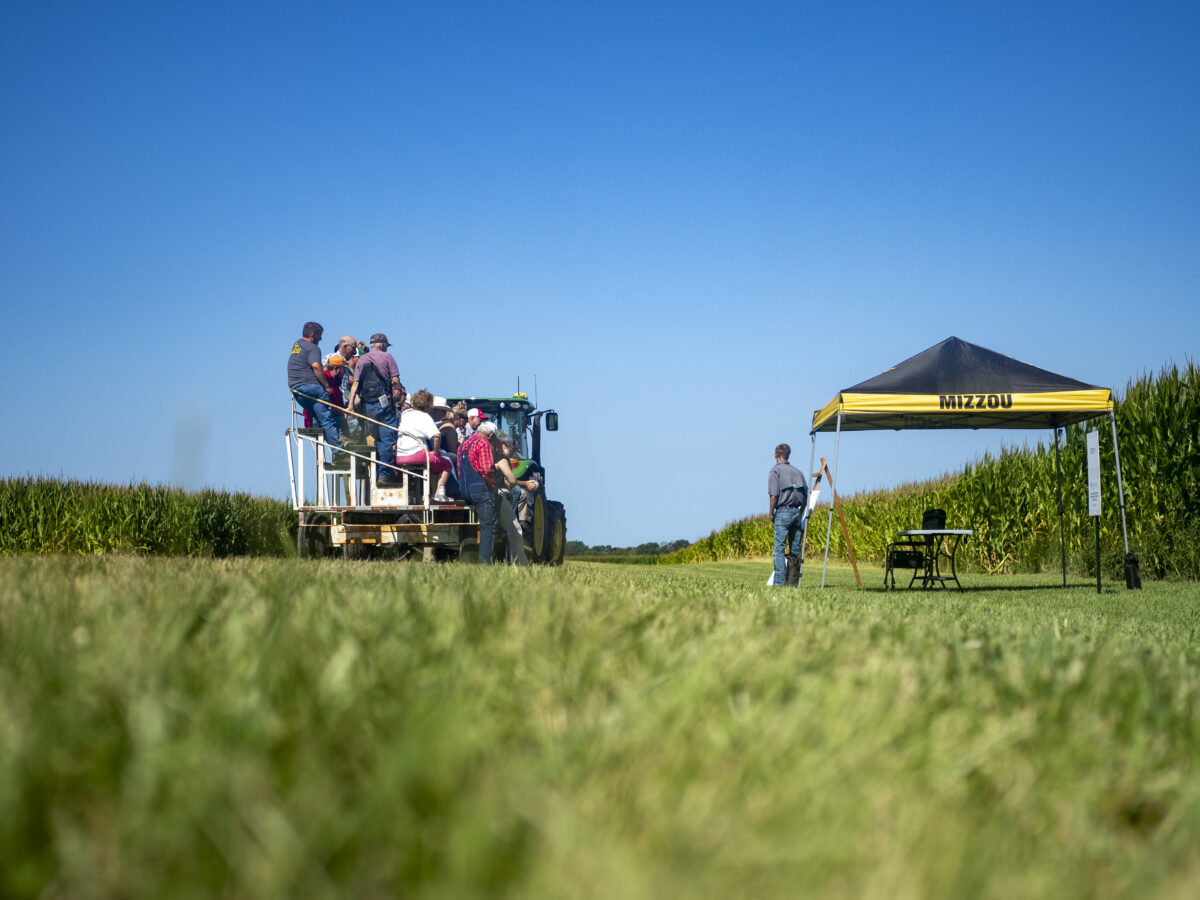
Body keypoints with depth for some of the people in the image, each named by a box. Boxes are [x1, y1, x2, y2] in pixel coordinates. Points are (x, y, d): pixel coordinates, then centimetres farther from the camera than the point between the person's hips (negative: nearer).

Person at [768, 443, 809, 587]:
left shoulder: (776, 470, -3)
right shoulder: (797, 472, 13)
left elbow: (773, 495, -12)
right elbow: (805, 498, 12)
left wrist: (771, 513, 0)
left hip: (782, 512, -5)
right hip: (796, 512, 5)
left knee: (779, 549, -6)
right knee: (795, 548, 10)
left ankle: (779, 582, -12)